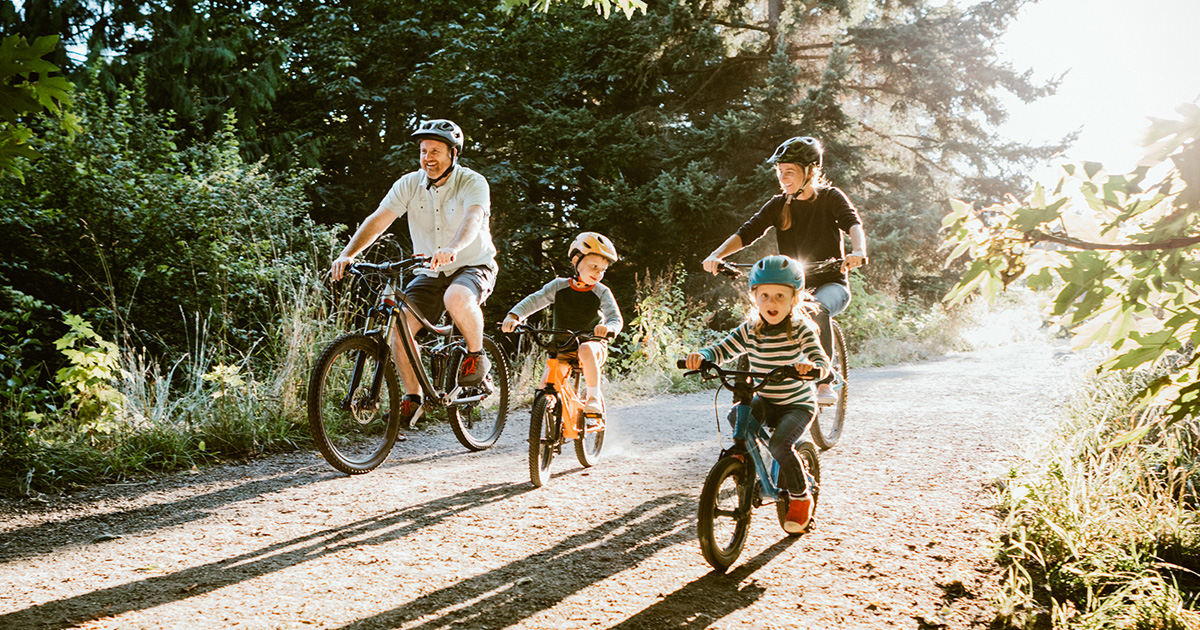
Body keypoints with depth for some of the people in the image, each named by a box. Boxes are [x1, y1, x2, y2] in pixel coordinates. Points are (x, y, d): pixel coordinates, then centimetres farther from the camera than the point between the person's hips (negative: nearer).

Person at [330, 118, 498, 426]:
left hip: (473, 266, -4)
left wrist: (452, 248, -56)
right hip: (430, 273, 4)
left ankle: (476, 355, -10)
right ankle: (413, 396, 2)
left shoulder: (472, 182, -15)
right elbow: (378, 219, -13)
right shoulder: (409, 184, -4)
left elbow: (472, 219, -35)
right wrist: (347, 254, -29)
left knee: (457, 298, -38)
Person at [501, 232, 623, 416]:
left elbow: (615, 317, -19)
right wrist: (513, 316, -30)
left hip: (592, 343, -2)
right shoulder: (559, 286, -4)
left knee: (586, 350, -38)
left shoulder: (601, 292, -8)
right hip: (563, 349, 2)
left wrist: (608, 327, -44)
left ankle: (594, 397, -21)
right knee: (546, 384, -15)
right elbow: (534, 301, -11)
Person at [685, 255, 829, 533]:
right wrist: (701, 355, -28)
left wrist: (812, 366, -50)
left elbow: (822, 360, -26)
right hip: (765, 401, 4)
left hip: (798, 405, -4)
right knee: (735, 417, -24)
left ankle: (801, 497, -1)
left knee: (779, 444, -25)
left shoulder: (801, 329, -16)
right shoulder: (749, 330, -5)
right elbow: (722, 349, -6)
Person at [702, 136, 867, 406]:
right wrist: (717, 254, -26)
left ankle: (825, 384, -28)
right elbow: (747, 232, -7)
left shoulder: (830, 197, -4)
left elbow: (853, 223, -23)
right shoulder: (779, 204, 4)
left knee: (817, 310, -37)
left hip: (831, 284, -3)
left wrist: (858, 252, -45)